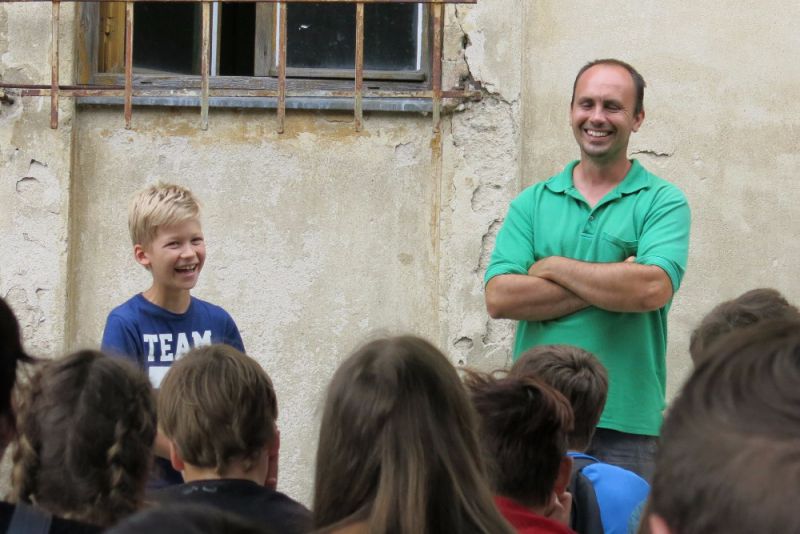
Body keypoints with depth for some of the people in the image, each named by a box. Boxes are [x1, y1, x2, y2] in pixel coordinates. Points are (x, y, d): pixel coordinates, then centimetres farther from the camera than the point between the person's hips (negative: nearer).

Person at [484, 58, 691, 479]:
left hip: (625, 424, -2)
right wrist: (611, 286, -9)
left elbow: (652, 288, -15)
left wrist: (553, 267, -5)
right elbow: (499, 298, -3)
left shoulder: (663, 203, 3)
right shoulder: (532, 203, 11)